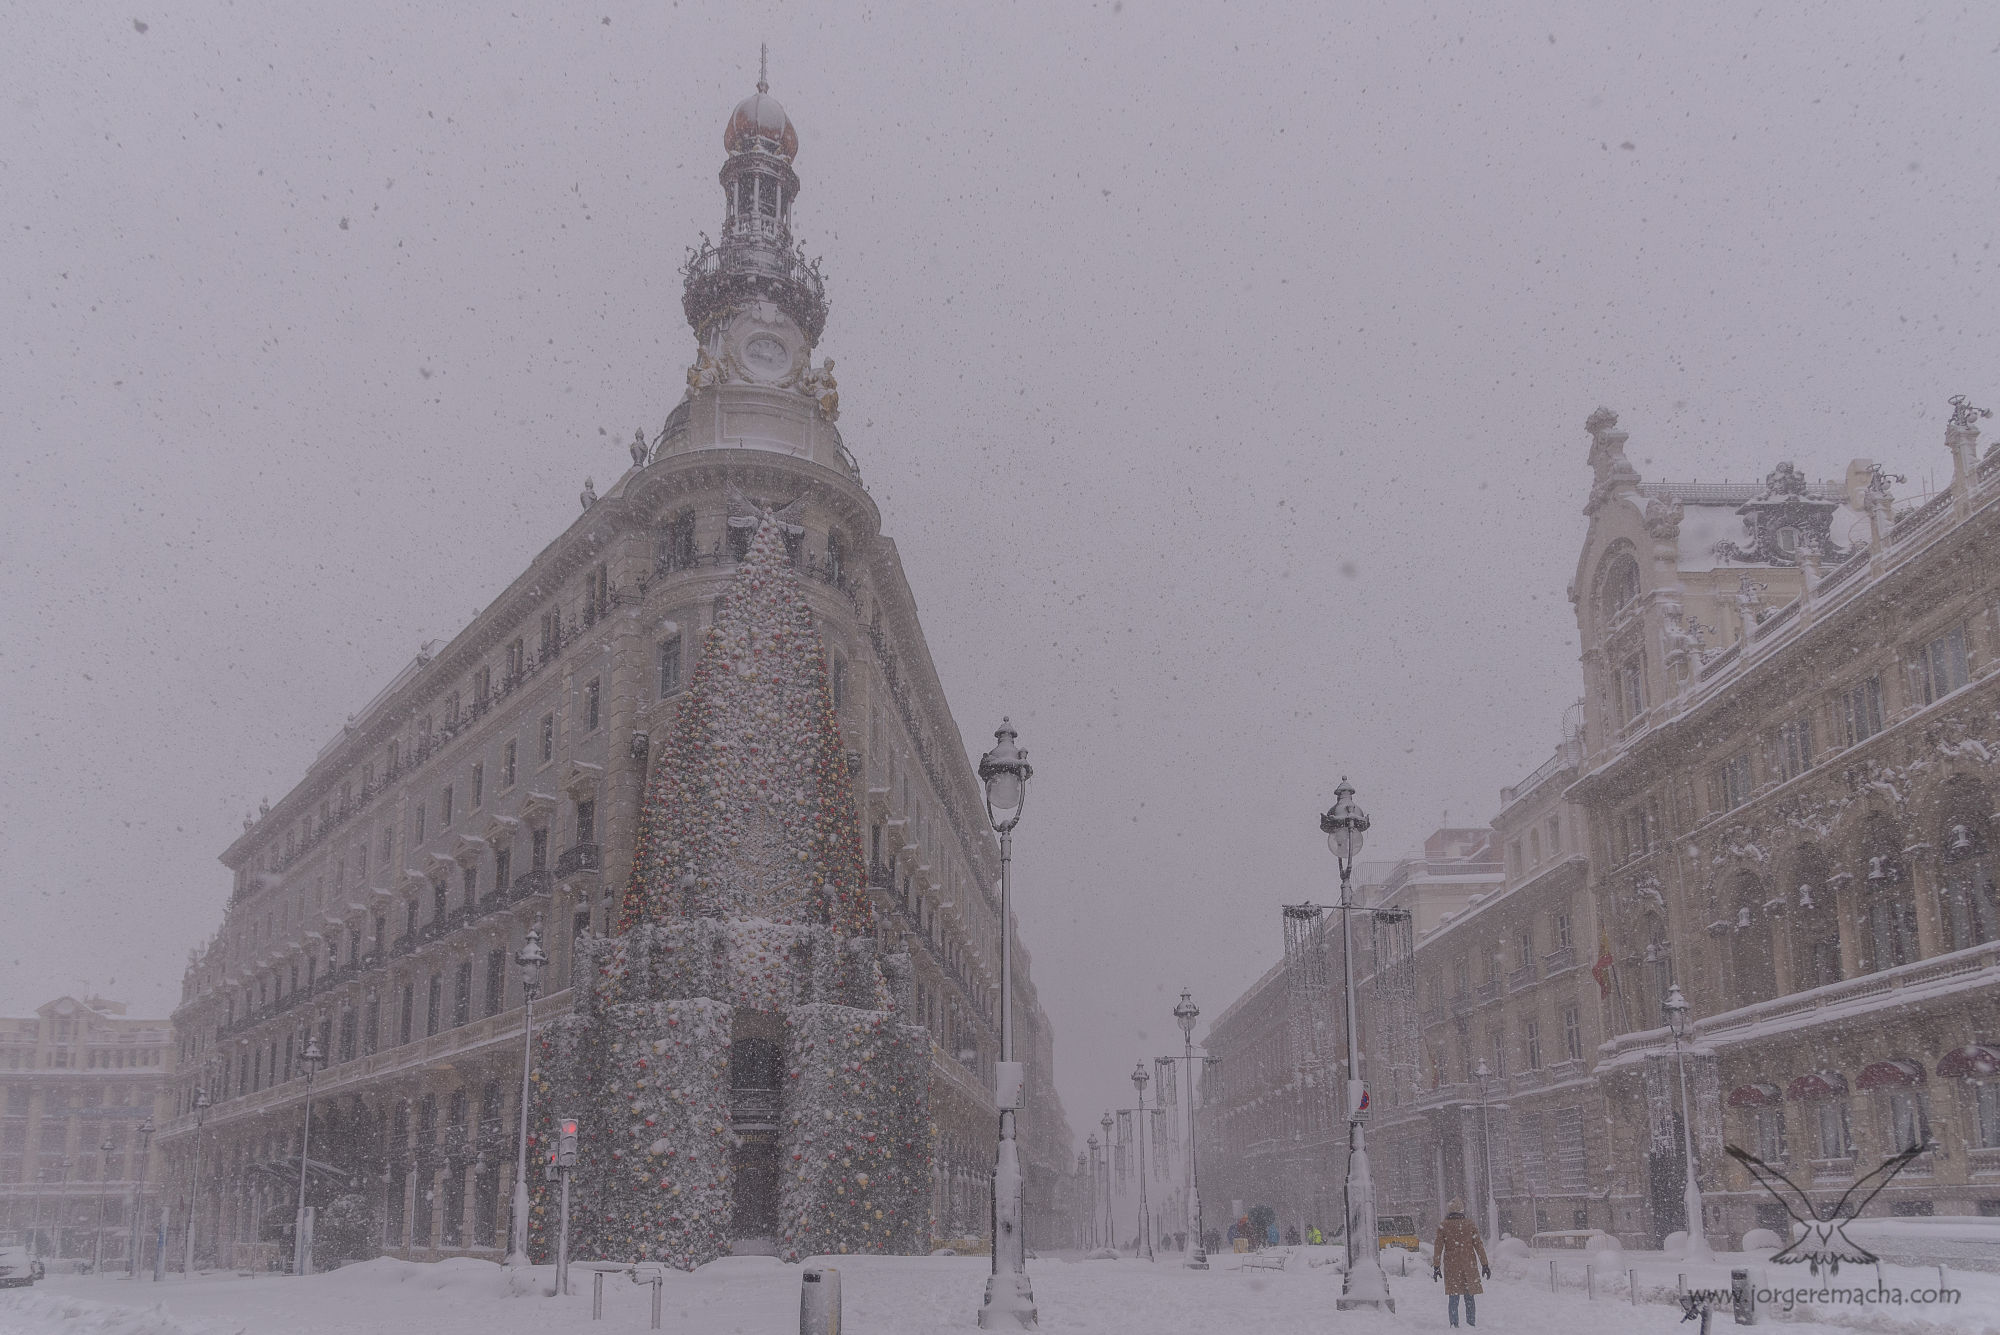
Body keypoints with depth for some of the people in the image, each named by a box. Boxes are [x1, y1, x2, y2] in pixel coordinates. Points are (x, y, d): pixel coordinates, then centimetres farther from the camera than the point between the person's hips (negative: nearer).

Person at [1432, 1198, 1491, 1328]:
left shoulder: (1443, 1226, -1)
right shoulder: (1470, 1225, 1)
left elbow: (1438, 1248, -1)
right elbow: (1479, 1246, 2)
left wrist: (1436, 1267, 3)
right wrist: (1485, 1265, 8)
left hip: (1451, 1266, -1)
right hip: (1469, 1266, 1)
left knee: (1453, 1298, 4)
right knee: (1469, 1298, 10)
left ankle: (1454, 1325, -1)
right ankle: (1471, 1324, 8)